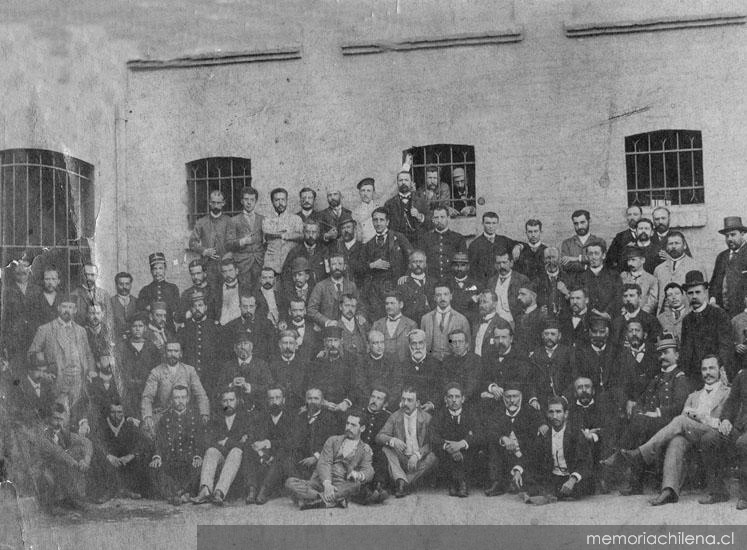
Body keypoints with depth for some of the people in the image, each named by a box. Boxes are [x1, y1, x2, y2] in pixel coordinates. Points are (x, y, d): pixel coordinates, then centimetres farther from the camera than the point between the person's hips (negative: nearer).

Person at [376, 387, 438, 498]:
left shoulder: (426, 418, -1)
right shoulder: (395, 417, 4)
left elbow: (430, 444, -6)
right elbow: (379, 437, -5)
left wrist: (417, 455, -24)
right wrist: (392, 441, -27)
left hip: (419, 460, -1)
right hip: (401, 459, 1)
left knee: (433, 457, -30)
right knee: (386, 448, -23)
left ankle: (402, 484, -32)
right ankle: (402, 481, -40)